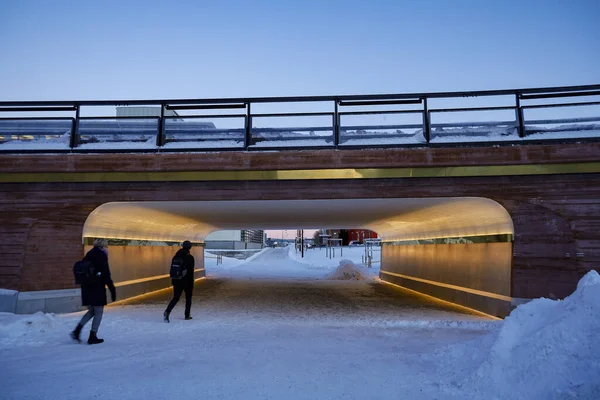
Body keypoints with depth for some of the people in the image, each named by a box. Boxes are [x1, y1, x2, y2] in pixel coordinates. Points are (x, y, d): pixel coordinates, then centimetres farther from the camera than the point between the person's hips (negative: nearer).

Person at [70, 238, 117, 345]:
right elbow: (106, 275, -16)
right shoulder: (101, 255, -11)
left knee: (92, 311, 20)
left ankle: (77, 330, 7)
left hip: (86, 287, 8)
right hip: (97, 287, -8)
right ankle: (92, 337, 8)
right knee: (98, 312, 5)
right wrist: (112, 290, -14)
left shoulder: (89, 254, 12)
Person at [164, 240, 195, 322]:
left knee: (176, 298, 7)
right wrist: (191, 283, -6)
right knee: (188, 298, 14)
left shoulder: (176, 256, 4)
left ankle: (167, 311, -14)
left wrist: (173, 280, 16)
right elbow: (191, 271, -13)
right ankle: (187, 315, 18)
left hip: (177, 281, 4)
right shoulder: (190, 257, -11)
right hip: (187, 281, -4)